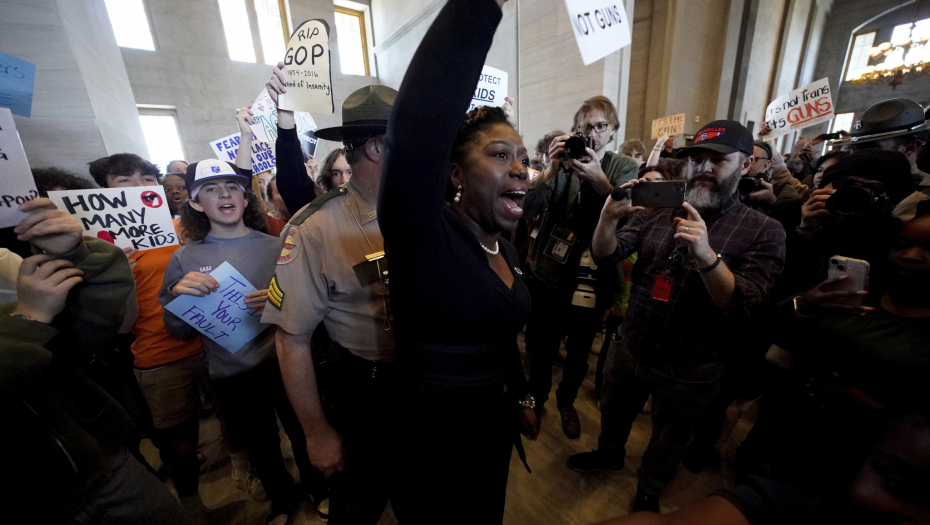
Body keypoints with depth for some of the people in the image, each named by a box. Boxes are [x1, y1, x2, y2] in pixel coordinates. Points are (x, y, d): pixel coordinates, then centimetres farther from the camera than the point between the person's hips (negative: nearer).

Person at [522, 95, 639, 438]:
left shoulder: (625, 168, 3)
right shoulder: (563, 162, 2)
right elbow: (528, 210, -11)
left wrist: (599, 181, -30)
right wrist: (551, 170, -25)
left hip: (592, 279, 1)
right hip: (548, 274, 0)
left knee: (579, 352, 18)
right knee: (541, 349, 10)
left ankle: (566, 401, 46)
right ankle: (536, 399, 40)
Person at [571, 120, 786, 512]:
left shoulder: (764, 232, -11)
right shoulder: (657, 212, -2)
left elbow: (743, 307, -21)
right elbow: (607, 254, -12)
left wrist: (706, 256, -37)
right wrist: (609, 217, -33)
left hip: (688, 370, -2)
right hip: (628, 348, 3)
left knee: (667, 444, 23)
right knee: (613, 414, 26)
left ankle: (648, 493, 52)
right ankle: (610, 454, 57)